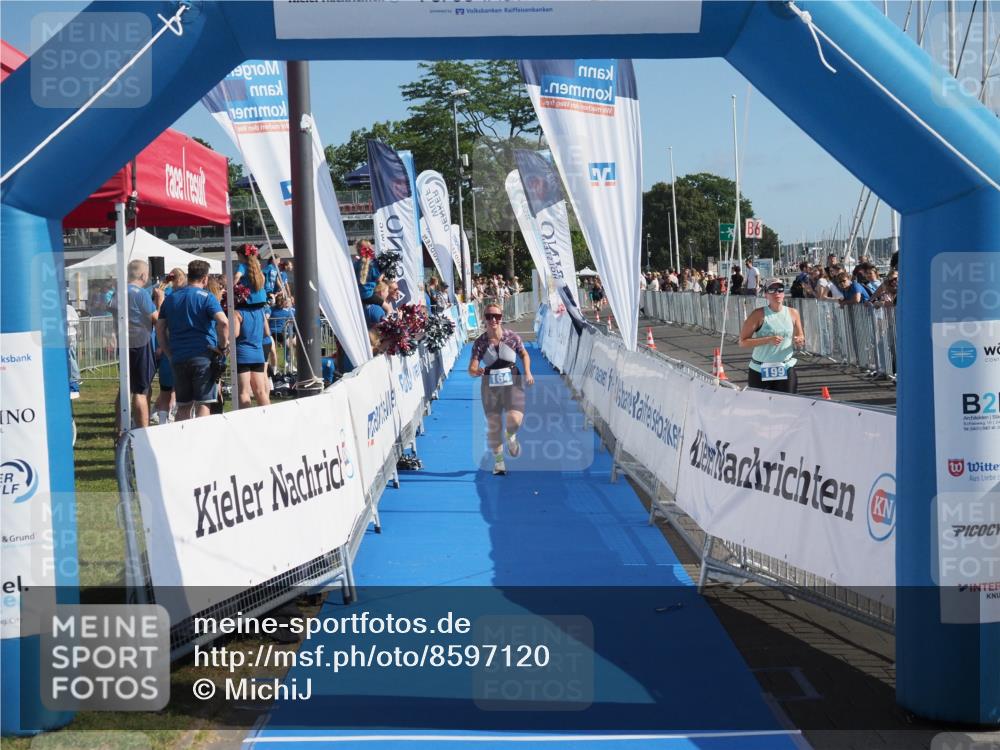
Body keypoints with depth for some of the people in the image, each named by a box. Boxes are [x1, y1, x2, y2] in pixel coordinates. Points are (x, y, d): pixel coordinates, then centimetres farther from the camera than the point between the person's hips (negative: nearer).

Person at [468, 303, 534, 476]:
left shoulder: (512, 337, -5)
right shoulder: (480, 343, -5)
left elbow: (524, 354, 13)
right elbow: (471, 369, -9)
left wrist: (527, 372, -3)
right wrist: (476, 371, -33)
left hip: (512, 384, -1)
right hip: (490, 386, 1)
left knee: (514, 420, -18)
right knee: (493, 425, 3)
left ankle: (511, 437, 20)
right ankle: (498, 461, 22)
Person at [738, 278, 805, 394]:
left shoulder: (793, 313, 2)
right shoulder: (759, 315, -10)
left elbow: (800, 336, 16)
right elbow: (743, 342, -13)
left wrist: (800, 340, -9)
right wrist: (768, 340, -23)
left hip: (786, 370, 3)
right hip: (760, 371, -3)